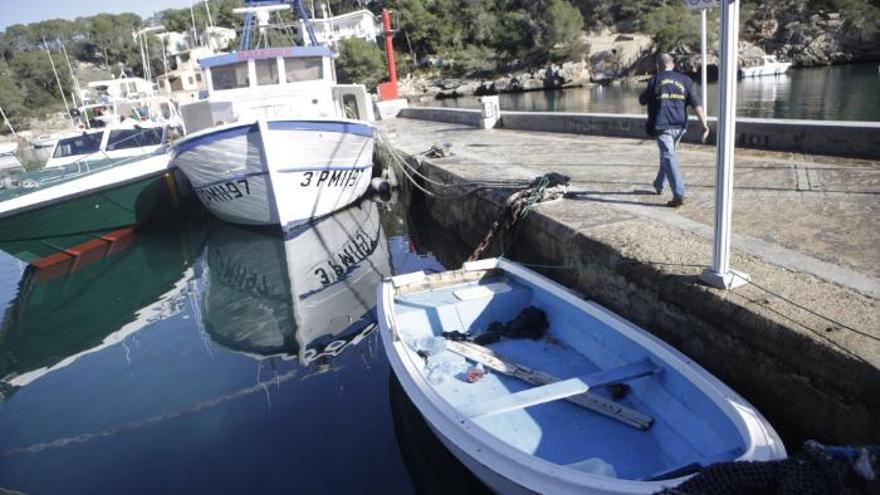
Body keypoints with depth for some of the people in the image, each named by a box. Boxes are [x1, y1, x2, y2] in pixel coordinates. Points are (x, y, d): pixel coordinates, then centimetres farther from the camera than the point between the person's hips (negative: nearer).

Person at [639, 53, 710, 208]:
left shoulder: (655, 80, -1)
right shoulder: (685, 80, 7)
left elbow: (642, 100, 10)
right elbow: (696, 103, -2)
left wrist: (649, 89, 28)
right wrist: (704, 124, -6)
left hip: (662, 125, -4)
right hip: (679, 125, 5)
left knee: (669, 158, -8)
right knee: (667, 154, 24)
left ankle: (678, 195, -19)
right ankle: (659, 184, 42)